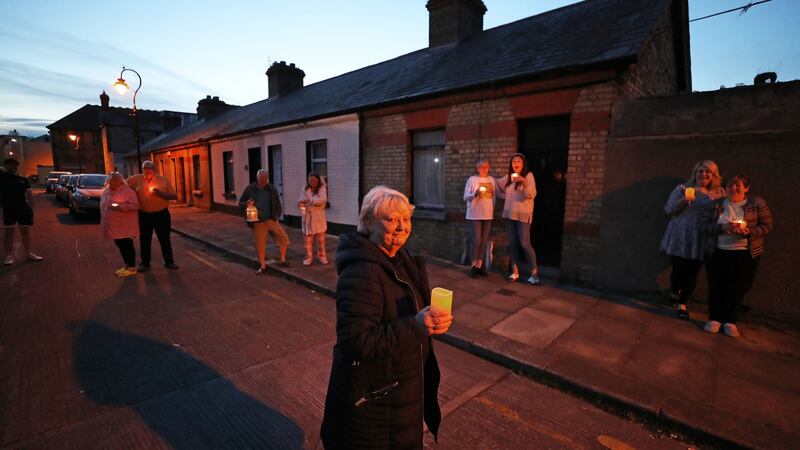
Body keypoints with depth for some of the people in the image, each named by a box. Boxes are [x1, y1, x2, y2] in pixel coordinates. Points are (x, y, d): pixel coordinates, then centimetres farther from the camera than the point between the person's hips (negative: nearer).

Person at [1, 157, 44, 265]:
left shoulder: (23, 180, 10)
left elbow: (29, 195, 8)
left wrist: (31, 208, 3)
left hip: (23, 209, 2)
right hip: (8, 209, -2)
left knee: (25, 232, 9)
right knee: (9, 232, 3)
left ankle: (29, 253, 17)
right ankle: (9, 255, 10)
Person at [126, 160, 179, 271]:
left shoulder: (164, 180, -1)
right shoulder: (137, 179, 3)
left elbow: (174, 196, -3)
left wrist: (160, 193, -18)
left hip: (161, 214, -1)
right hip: (144, 215, 2)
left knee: (165, 239, 5)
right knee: (144, 240, 10)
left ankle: (169, 261, 15)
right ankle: (145, 263, 22)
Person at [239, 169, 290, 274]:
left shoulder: (272, 189, 4)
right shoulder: (250, 189, -1)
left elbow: (277, 205, 12)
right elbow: (240, 203, 5)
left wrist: (277, 216, 1)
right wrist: (246, 204, -18)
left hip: (271, 220, 1)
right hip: (257, 222, -1)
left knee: (283, 238, -7)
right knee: (260, 245, 5)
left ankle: (282, 260, 12)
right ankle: (262, 266, 21)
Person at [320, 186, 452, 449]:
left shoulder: (400, 258, 1)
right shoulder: (360, 272, -29)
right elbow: (356, 342, -32)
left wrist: (432, 320, -1)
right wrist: (416, 326, -36)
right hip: (372, 397, -8)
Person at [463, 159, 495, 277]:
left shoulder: (491, 180, 11)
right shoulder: (472, 179, -4)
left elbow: (493, 196, 17)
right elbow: (465, 197, -8)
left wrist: (493, 211, 15)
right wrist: (475, 193, -25)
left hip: (487, 215, 5)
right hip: (474, 215, -5)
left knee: (484, 242, 6)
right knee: (476, 241, -8)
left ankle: (479, 266, 15)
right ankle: (473, 266, 5)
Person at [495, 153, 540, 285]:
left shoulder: (528, 175, -5)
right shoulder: (508, 176, 10)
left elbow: (531, 194, -16)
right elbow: (501, 191, 25)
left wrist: (524, 182, -29)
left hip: (523, 214, -5)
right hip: (509, 214, 5)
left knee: (525, 244, -8)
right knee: (512, 243, 7)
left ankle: (534, 273, 3)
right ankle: (515, 272, 15)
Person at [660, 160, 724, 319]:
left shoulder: (719, 193, 7)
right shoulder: (683, 188, 3)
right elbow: (668, 209, -2)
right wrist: (684, 200, -18)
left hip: (700, 241, 1)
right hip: (679, 238, -1)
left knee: (692, 273, 2)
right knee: (678, 269, 3)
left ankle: (682, 304, 16)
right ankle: (674, 292, 33)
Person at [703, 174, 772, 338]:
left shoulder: (757, 203, 1)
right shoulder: (717, 204, 4)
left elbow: (767, 226, -1)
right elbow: (707, 226, 0)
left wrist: (748, 231, -20)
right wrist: (723, 227, -19)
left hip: (745, 254, -1)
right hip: (717, 252, 1)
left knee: (738, 288, 3)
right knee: (716, 287, 2)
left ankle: (730, 321, 15)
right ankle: (714, 318, 12)